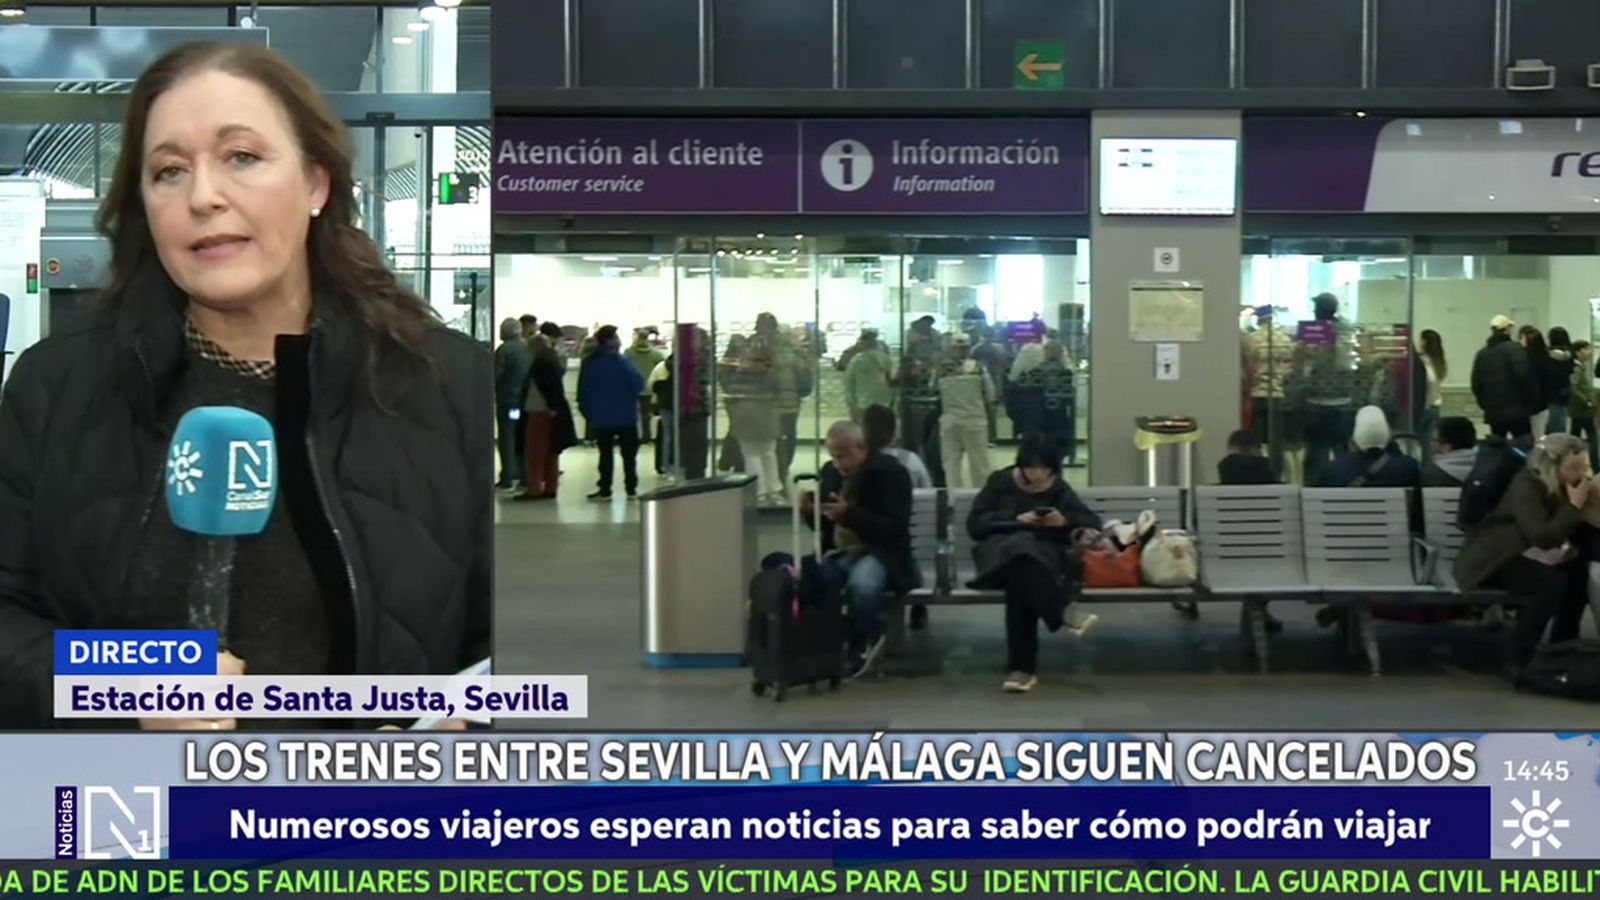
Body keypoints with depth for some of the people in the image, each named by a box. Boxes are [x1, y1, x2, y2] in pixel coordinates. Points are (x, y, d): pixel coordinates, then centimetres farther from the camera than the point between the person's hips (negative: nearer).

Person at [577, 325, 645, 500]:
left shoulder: (589, 364, -3)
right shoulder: (621, 362, -14)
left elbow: (583, 392, 0)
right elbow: (639, 384, -15)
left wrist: (589, 414, 9)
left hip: (601, 418, 3)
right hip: (626, 416, -3)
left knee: (605, 453, 9)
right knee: (629, 453, 7)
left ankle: (604, 490, 6)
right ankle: (631, 489, 8)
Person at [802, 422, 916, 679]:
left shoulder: (891, 473, -8)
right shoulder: (829, 471, 11)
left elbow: (895, 528, -18)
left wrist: (850, 514, -29)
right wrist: (810, 511, -8)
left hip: (878, 553, -5)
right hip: (837, 554, 5)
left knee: (861, 585, -39)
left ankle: (861, 646, -9)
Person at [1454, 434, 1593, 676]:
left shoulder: (1564, 487, 3)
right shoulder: (1527, 485, -20)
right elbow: (1543, 537, -32)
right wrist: (1574, 506, -27)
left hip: (1527, 557, 8)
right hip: (1495, 561, -8)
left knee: (1581, 572, -13)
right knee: (1552, 582, -30)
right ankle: (1518, 658, -21)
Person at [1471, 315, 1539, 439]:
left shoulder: (1482, 353, 10)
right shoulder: (1514, 349, -7)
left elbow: (1476, 384, 9)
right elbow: (1524, 377, -15)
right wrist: (1531, 403, -5)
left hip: (1493, 412, 5)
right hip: (1517, 410, -5)